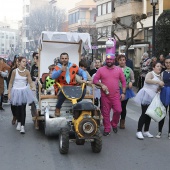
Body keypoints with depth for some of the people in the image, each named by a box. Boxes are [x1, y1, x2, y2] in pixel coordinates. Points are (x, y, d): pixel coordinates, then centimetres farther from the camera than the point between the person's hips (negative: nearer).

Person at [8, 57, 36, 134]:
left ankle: (22, 126, 2)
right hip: (16, 91, 0)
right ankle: (19, 122, 35)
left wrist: (33, 87, -28)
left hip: (24, 91, 0)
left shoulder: (27, 72, -6)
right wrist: (9, 93, -5)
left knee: (23, 108, -3)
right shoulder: (14, 71, -10)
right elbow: (11, 83, -4)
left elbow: (30, 82, -7)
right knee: (17, 108, 12)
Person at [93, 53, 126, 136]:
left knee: (118, 110, -9)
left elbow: (123, 81, 8)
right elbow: (95, 80, 1)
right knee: (105, 113, 3)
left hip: (116, 95, 0)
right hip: (105, 95, 0)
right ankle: (107, 129, 16)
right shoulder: (101, 70, 3)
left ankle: (114, 124, 18)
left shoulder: (119, 69, 5)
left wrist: (123, 93, 2)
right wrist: (101, 85, -16)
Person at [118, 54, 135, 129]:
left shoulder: (129, 70, 2)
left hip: (126, 90, 2)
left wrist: (131, 82, -8)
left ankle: (122, 122, 27)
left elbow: (132, 79, 12)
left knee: (123, 106, 9)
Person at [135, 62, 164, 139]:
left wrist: (161, 85, 6)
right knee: (144, 113, -10)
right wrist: (158, 82, -28)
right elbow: (147, 80, -28)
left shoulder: (159, 76, 17)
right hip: (147, 94, -8)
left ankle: (146, 131, 18)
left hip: (153, 96, 8)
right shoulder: (150, 73, -6)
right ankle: (139, 131, -7)